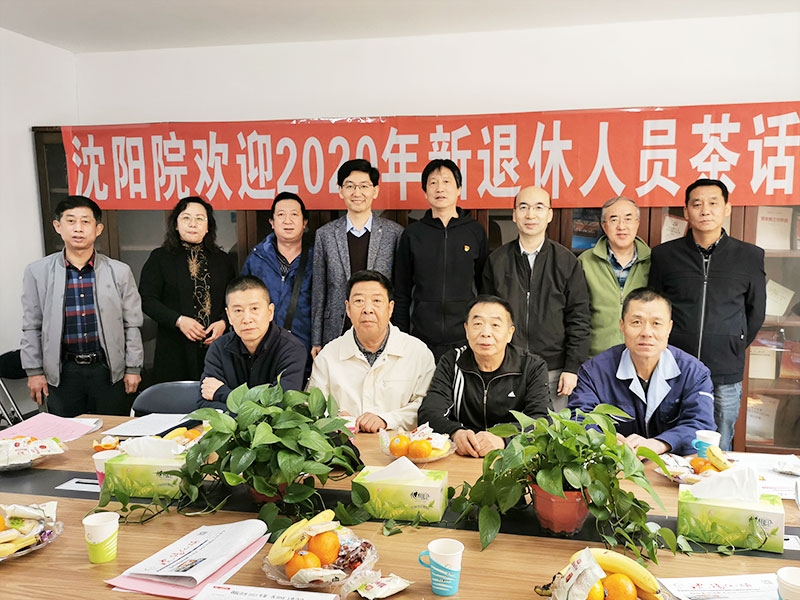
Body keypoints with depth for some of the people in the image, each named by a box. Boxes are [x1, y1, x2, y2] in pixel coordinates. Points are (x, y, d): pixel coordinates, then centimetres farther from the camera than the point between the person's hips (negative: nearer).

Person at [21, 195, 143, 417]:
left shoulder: (120, 272, -1)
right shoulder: (37, 272, 1)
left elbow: (132, 325, 2)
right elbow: (31, 328, 5)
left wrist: (133, 369, 1)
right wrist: (34, 371, 3)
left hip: (109, 371, 0)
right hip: (62, 373, 1)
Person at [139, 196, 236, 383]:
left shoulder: (221, 260, 14)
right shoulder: (160, 258, 5)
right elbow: (146, 299, -1)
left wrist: (223, 323, -6)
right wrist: (178, 320, -13)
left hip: (216, 346, 2)